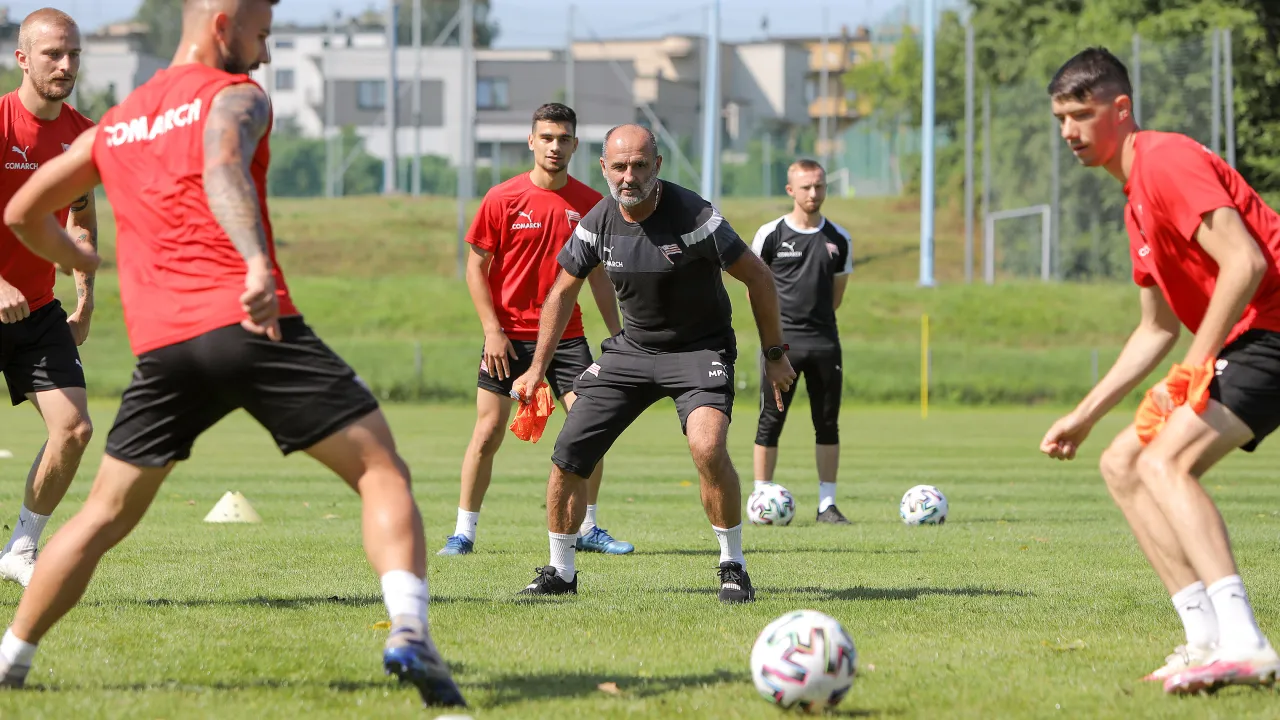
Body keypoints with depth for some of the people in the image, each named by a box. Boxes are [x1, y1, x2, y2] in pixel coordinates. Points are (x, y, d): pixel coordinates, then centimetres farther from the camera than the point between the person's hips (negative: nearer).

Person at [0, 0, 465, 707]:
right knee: (380, 470, -2)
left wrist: (77, 258, 49)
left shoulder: (114, 125, 22)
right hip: (250, 325, -5)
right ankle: (408, 630, -22)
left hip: (161, 346, 5)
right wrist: (257, 261, -34)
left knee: (105, 515, 20)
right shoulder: (235, 95, 4)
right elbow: (222, 167, -19)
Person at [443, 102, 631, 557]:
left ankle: (587, 529, 9)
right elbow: (476, 266, -1)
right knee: (488, 432, -3)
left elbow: (598, 274, 10)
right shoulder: (503, 199, -5)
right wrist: (492, 329, -9)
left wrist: (617, 335, 6)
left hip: (566, 335, 2)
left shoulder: (590, 204, 2)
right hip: (508, 336, -2)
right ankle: (463, 532, 8)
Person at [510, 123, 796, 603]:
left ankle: (734, 567, -11)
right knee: (569, 451, -2)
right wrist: (537, 369, 10)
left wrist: (775, 354, -7)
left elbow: (759, 278, -12)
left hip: (700, 349, -5)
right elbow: (563, 291, 10)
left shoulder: (692, 216, -22)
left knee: (708, 447, -30)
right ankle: (560, 573, 17)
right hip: (632, 348, 5)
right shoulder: (598, 221, -6)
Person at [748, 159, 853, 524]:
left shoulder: (839, 239, 8)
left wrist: (814, 315, 10)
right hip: (781, 341, -3)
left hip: (824, 340, 3)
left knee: (828, 424, 3)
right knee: (771, 421, -4)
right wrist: (776, 321, 3)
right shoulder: (770, 234, -1)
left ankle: (827, 504, 9)